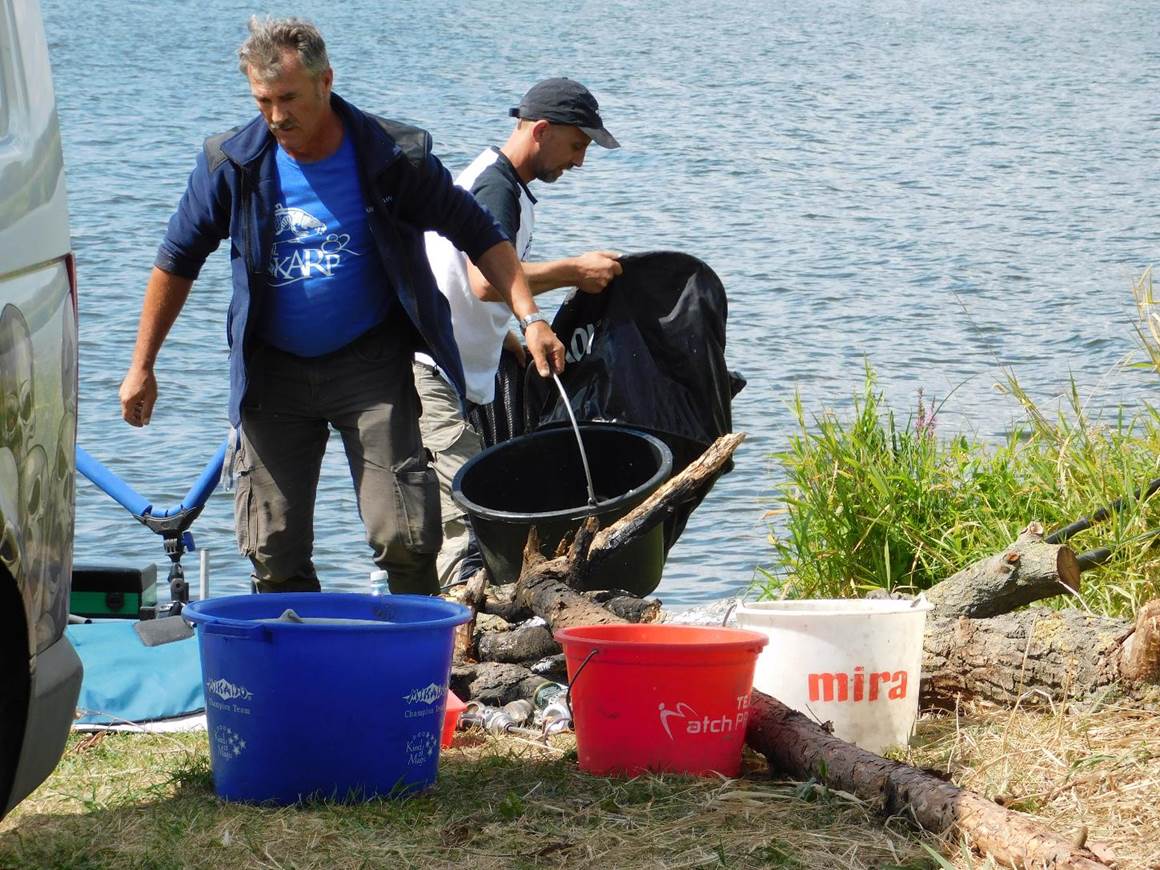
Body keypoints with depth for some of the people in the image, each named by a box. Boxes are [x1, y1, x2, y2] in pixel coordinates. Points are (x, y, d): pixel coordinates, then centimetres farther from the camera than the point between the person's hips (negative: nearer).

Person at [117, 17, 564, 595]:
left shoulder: (392, 157, -10)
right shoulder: (231, 163, -5)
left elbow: (479, 234, -1)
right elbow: (178, 262, 6)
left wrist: (528, 316, -13)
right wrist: (141, 367, 6)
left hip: (370, 366, -2)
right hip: (273, 370, 2)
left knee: (403, 537, -11)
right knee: (273, 550, 1)